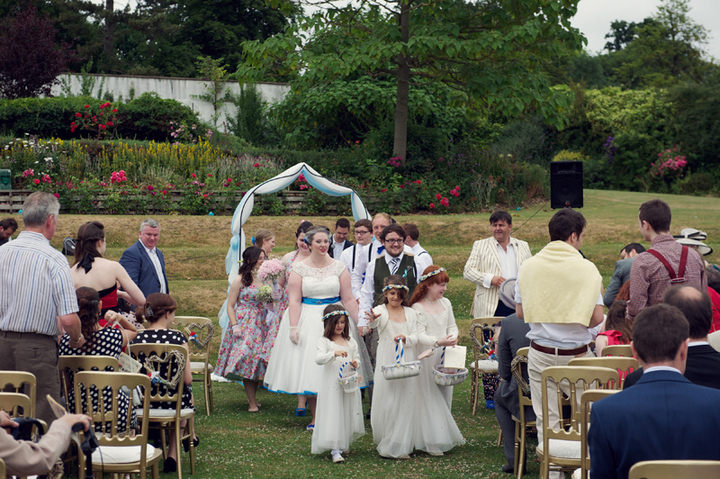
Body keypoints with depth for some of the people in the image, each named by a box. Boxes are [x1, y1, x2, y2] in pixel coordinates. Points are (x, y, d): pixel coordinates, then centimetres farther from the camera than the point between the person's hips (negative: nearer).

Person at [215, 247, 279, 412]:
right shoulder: (240, 279, -5)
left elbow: (270, 304, 18)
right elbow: (230, 305, -5)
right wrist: (234, 326, -15)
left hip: (261, 325, 5)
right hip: (244, 325, -5)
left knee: (258, 360, 6)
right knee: (247, 360, -9)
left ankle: (253, 398, 18)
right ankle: (252, 402, -7)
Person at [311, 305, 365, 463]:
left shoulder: (351, 342, 12)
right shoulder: (324, 342, -4)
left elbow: (357, 358, 18)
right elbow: (318, 359, -18)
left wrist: (355, 364, -5)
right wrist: (334, 353, -33)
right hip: (332, 386, -5)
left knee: (348, 415, 9)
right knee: (333, 416, -8)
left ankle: (343, 444, 27)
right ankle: (335, 450, -9)